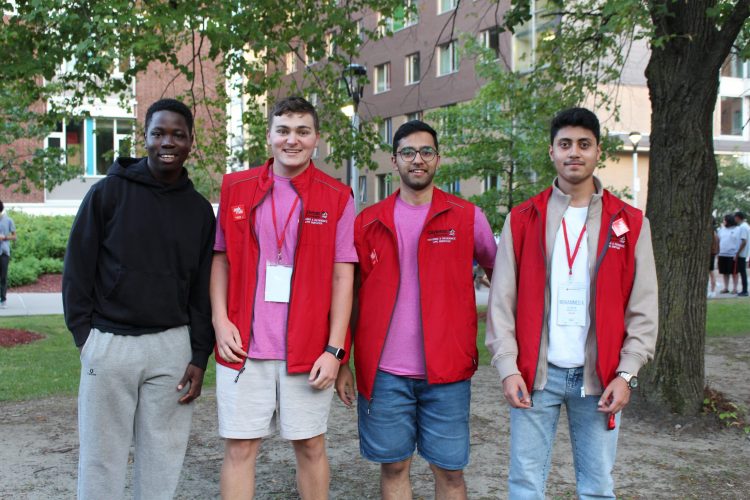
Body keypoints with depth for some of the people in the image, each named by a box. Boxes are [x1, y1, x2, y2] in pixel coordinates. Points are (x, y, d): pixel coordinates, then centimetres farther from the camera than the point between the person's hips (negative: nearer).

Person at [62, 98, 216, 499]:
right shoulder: (109, 192, 0)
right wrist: (84, 334, -5)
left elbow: (202, 289, 9)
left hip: (172, 346, 2)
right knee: (102, 457, 4)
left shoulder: (200, 210, 8)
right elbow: (77, 269, 1)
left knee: (163, 459, 8)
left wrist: (199, 356, 4)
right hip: (110, 343, -2)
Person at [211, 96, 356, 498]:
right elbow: (220, 259, 11)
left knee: (310, 445, 10)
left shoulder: (337, 197, 1)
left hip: (309, 350, -1)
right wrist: (220, 320, -2)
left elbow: (342, 277, -1)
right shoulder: (236, 188, 6)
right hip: (244, 346, 1)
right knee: (239, 447, 6)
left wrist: (334, 349, -7)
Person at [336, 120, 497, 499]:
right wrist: (342, 363, 5)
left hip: (446, 370, -1)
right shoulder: (369, 222, 5)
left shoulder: (467, 217, 2)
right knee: (393, 466, 10)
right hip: (383, 372, 1)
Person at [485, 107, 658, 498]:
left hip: (599, 377, 0)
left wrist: (627, 373, -4)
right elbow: (502, 302, 2)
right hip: (535, 374, 0)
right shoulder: (521, 219, 4)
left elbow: (643, 310, 4)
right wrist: (508, 368, -5)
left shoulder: (630, 223, 4)